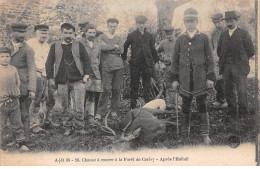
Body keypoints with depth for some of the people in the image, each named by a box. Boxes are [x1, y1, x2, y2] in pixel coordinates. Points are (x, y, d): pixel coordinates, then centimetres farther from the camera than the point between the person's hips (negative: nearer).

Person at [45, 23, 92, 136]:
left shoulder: (79, 45, 9)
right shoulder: (55, 47, 10)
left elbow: (86, 60, 10)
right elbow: (49, 63, 10)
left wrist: (86, 74, -1)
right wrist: (50, 77, 3)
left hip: (77, 81, -1)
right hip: (62, 82, 1)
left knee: (79, 108, -7)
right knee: (65, 107, 7)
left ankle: (79, 127, 6)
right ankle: (68, 128, 18)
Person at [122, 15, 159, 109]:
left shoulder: (149, 35, 9)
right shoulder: (132, 35, 3)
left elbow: (153, 49, 13)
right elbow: (124, 47, 11)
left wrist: (156, 61, 12)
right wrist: (124, 58, 8)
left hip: (147, 63, 1)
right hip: (135, 63, -1)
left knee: (147, 85, 3)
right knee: (134, 86, 4)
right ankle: (133, 106, 12)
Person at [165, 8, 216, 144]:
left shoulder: (204, 38, 1)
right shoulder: (180, 40, 5)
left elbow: (209, 58, 2)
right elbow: (175, 60, 8)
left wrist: (210, 77, -3)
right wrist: (174, 79, 4)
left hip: (200, 79, -1)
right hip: (185, 80, 2)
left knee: (202, 107, 3)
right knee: (185, 108, 8)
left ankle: (205, 134, 9)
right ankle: (184, 134, 18)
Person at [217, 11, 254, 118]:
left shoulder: (244, 34, -2)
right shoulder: (223, 35, 12)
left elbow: (251, 51, 0)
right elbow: (219, 51, 19)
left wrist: (241, 59, 8)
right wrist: (224, 60, 11)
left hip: (239, 68, -4)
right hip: (226, 67, 4)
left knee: (241, 92, -6)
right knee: (228, 92, 7)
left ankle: (243, 114, 10)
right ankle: (232, 113, 20)